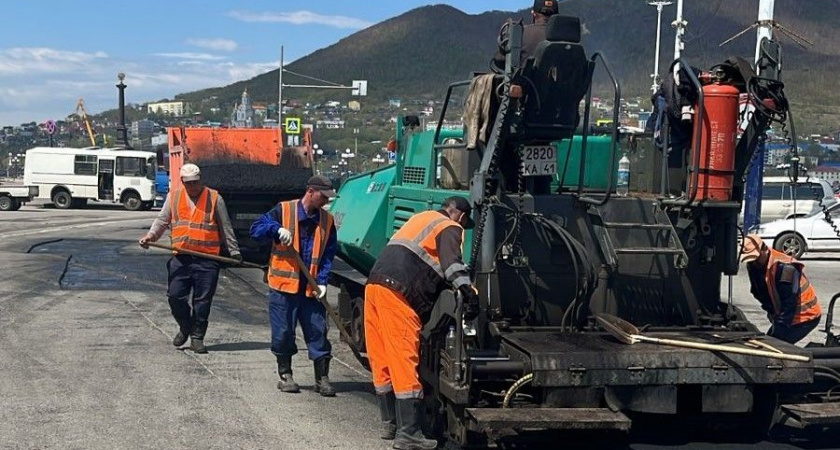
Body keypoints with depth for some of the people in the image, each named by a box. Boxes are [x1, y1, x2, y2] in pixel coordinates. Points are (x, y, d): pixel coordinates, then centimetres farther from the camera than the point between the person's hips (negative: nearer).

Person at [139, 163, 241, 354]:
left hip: (206, 259, -2)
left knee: (202, 301, 0)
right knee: (175, 296, -1)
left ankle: (197, 337, 13)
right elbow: (162, 221, 13)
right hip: (180, 258, 2)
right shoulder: (173, 197, 11)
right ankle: (185, 327, 24)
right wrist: (150, 236, -6)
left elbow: (226, 228, 8)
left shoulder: (214, 198, 4)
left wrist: (234, 252, 8)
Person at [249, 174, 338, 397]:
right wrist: (277, 229, -22)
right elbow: (256, 229, -3)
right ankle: (285, 374, 20)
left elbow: (328, 255, 7)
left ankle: (322, 378, 10)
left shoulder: (327, 220, 6)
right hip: (283, 286, -2)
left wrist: (322, 282, -5)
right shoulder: (283, 210, -3)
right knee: (283, 333, 4)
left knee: (318, 333, 2)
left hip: (311, 288, 3)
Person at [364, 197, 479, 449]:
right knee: (404, 362, -9)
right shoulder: (450, 229, 4)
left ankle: (390, 424, 21)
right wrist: (468, 291, -27)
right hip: (396, 293, -9)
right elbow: (451, 261, -17)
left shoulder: (422, 218, 29)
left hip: (374, 285, 9)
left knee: (382, 361, 13)